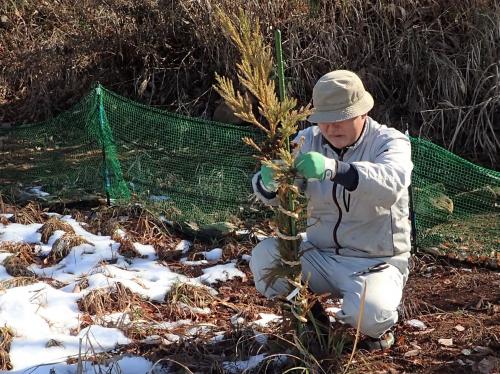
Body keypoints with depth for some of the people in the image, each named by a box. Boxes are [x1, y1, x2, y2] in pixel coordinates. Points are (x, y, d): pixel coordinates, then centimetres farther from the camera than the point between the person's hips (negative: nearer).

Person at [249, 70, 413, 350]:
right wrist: (268, 183, -36)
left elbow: (390, 184, -35)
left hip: (375, 261, -4)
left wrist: (334, 169, -52)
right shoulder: (309, 141, 1)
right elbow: (277, 196, -9)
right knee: (264, 256, -17)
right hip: (320, 255, 4)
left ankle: (380, 326, 8)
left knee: (368, 313, -33)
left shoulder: (390, 142, -11)